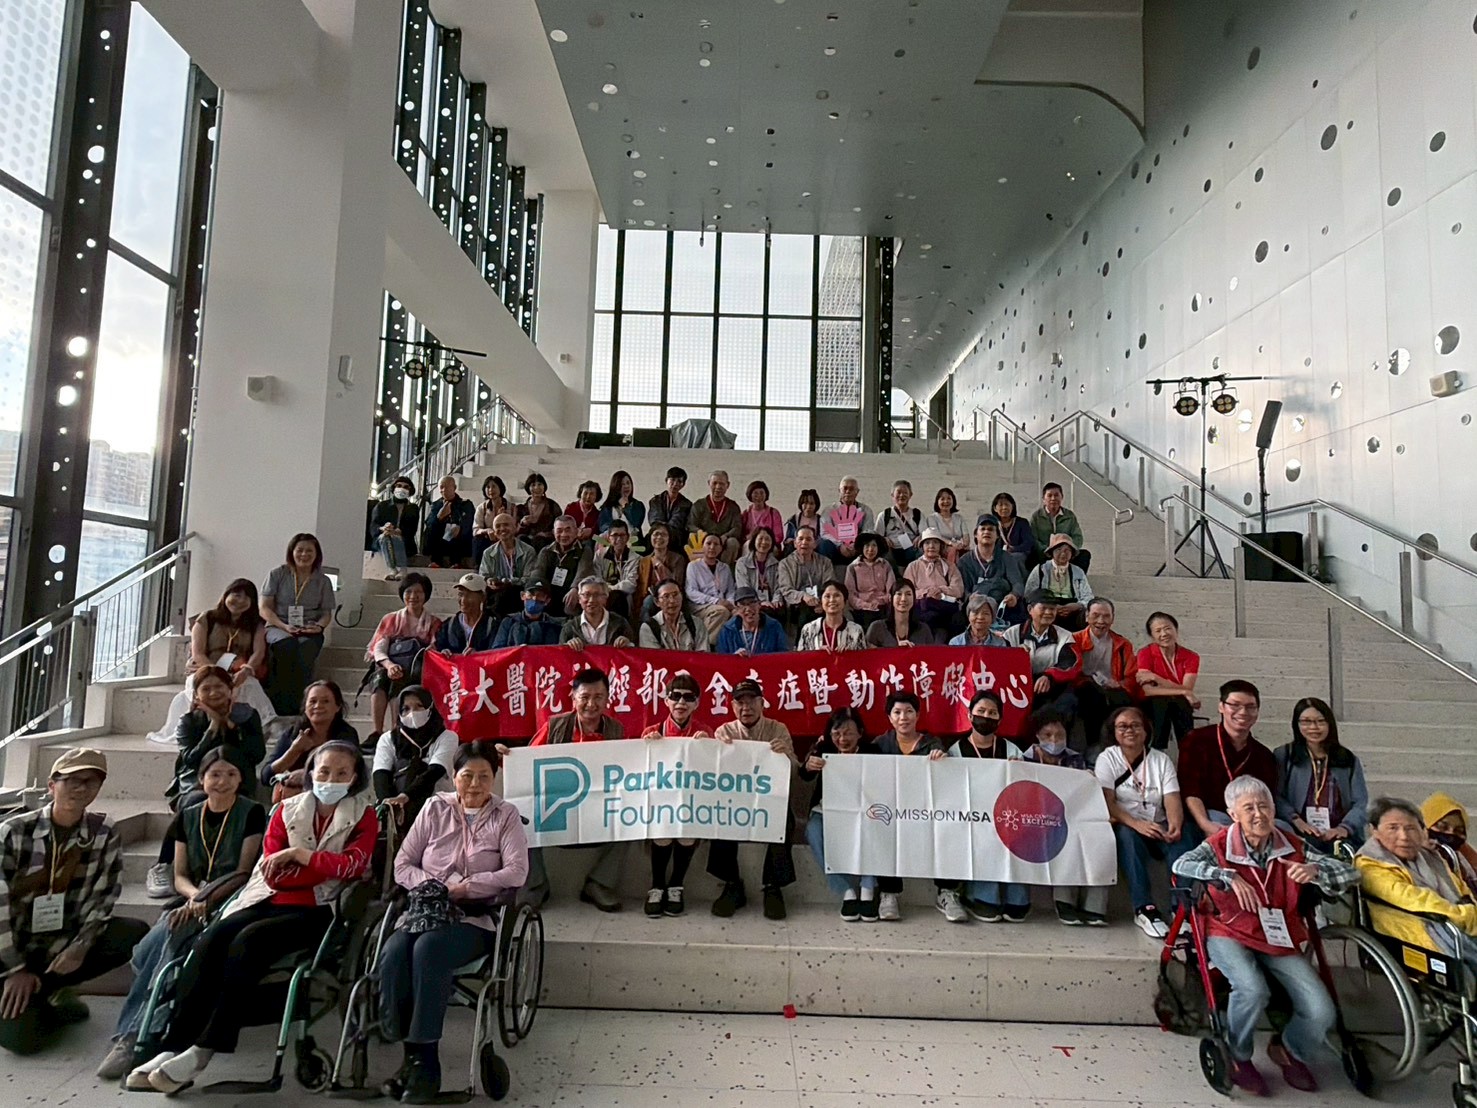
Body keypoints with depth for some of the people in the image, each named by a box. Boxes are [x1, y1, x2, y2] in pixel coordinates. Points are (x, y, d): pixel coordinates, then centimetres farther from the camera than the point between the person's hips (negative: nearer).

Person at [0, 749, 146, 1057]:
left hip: (66, 943, 3)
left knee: (136, 934, -24)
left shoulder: (105, 833, -5)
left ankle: (44, 991, -4)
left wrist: (81, 946, -19)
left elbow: (103, 898, -5)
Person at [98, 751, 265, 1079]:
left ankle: (132, 1036, -24)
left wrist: (205, 900, -20)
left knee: (161, 943, -29)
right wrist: (196, 895, -12)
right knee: (145, 953, -26)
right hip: (192, 901, 5)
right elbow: (179, 876, 11)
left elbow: (244, 873, -6)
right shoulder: (187, 817, 13)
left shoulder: (251, 813, -2)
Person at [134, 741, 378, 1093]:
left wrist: (296, 854, -12)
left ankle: (203, 1051, -26)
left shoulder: (364, 816, 5)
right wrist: (329, 867, -9)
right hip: (269, 901, 4)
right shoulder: (287, 810, 13)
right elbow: (275, 875, 2)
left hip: (318, 910, -4)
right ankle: (175, 1046, -24)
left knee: (248, 941, -28)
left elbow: (351, 866, -12)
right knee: (211, 939, -23)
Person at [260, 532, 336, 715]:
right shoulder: (277, 575, 7)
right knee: (288, 646, -36)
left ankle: (296, 710, -33)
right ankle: (278, 708, -33)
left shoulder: (323, 581, 12)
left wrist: (319, 626, -11)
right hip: (278, 627, -1)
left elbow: (327, 613, 12)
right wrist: (284, 626, -12)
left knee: (305, 653, -33)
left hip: (310, 631, 1)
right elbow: (264, 608, 3)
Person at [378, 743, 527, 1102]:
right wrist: (433, 886, -8)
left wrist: (465, 887, -14)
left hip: (476, 916, -3)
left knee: (428, 950, -32)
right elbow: (403, 864, 10)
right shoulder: (435, 808, 13)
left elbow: (517, 871, -6)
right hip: (426, 909, 3)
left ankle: (424, 1059, -23)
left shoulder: (506, 815, 6)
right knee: (393, 955, -28)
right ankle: (411, 1055, -17)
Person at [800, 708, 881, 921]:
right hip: (826, 812, 1)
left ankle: (868, 891, -26)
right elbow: (805, 776, -17)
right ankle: (847, 893, -28)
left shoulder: (871, 751, -7)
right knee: (814, 831, -31)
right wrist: (808, 766, -42)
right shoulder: (823, 748, -5)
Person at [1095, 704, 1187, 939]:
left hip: (1158, 828, 3)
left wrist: (1175, 825, -26)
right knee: (1128, 836, -36)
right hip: (1124, 826, -2)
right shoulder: (1107, 759, 3)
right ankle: (1144, 909, -39)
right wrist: (1137, 824, -29)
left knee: (1181, 841, -29)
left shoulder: (1161, 760, 12)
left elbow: (1172, 799, -3)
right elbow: (1107, 802, -11)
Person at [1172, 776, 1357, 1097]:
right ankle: (1238, 1058, 0)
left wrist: (1315, 870, -25)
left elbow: (1349, 873, -4)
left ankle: (1289, 1051, 23)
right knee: (1252, 989, -31)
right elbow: (1181, 865, -28)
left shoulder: (1291, 849, -2)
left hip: (1279, 939, 4)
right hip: (1230, 935, -4)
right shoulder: (1221, 845, -12)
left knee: (1321, 1013, -13)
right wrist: (1229, 877, -39)